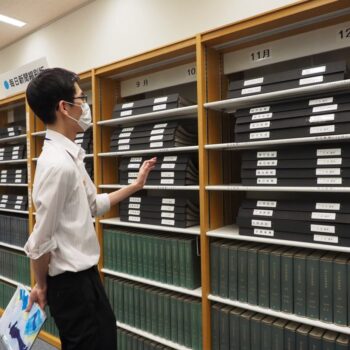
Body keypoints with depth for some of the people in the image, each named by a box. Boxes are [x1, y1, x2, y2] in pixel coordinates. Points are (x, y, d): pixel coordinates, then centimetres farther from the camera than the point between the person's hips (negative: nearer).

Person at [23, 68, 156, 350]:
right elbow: (42, 239, -22)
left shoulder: (70, 156, 4)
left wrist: (136, 185, 15)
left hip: (84, 273, 9)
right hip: (71, 281, -9)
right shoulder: (58, 163, -26)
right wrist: (42, 286, -6)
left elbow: (94, 206, 14)